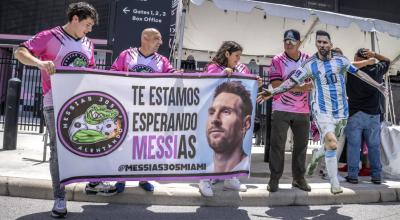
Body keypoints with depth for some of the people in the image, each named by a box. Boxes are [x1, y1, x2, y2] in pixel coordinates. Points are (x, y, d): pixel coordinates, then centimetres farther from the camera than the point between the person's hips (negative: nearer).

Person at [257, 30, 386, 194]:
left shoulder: (341, 60, 5)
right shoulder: (310, 65, -3)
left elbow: (359, 73, 17)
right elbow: (292, 81, -6)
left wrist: (377, 85, 20)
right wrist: (272, 92, -17)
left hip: (341, 110, 4)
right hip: (322, 110, -4)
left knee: (330, 145, 14)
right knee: (332, 144, -21)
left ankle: (315, 157, 47)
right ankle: (334, 183, -6)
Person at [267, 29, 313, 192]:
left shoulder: (308, 59, 8)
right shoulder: (277, 60, -3)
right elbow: (276, 84, -14)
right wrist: (300, 88, -19)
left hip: (303, 111, 4)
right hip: (281, 110, -3)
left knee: (301, 145, 10)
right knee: (277, 145, 0)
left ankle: (299, 178, 23)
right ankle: (274, 179, 11)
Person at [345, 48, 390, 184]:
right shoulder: (376, 70, 4)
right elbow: (387, 61, 19)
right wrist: (374, 55, 4)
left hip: (355, 114, -2)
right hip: (373, 114, 2)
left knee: (354, 145, 1)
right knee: (374, 146, 8)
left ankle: (353, 175, 2)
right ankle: (376, 176, 13)